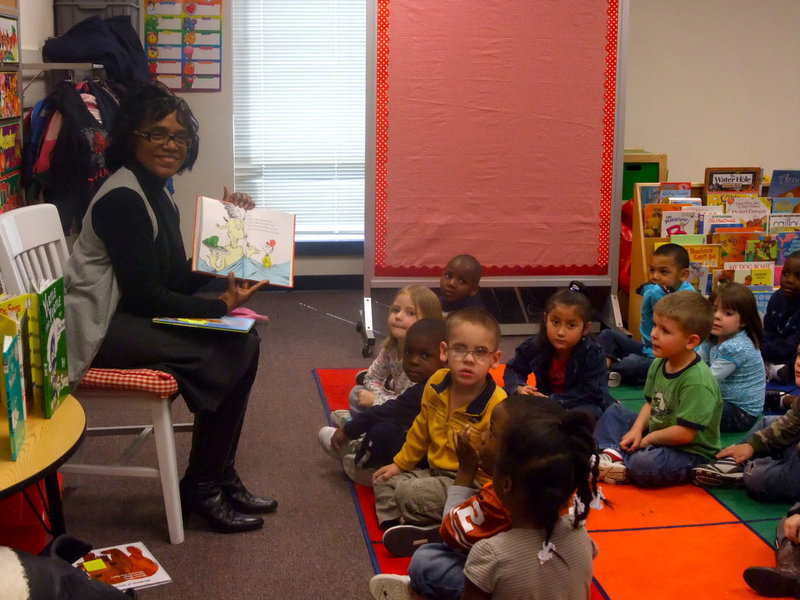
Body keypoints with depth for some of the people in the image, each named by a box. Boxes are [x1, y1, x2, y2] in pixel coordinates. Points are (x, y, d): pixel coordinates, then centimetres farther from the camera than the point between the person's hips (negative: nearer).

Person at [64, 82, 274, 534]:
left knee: (243, 341, -4)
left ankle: (220, 476, 4)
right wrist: (222, 305, -19)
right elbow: (146, 295, -21)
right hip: (100, 330, -9)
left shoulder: (158, 195, 13)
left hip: (134, 318, 9)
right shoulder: (122, 199, -17)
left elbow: (178, 282, 10)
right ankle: (202, 486, -4)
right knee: (222, 355, -19)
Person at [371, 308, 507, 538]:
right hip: (435, 471, 8)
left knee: (408, 492, -23)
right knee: (384, 482, 7)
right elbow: (421, 430, 13)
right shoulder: (436, 384, -6)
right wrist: (399, 464, 20)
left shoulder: (497, 407, -26)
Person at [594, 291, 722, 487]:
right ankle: (611, 454, -9)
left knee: (645, 464, -37)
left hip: (689, 452, -9)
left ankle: (622, 471, -6)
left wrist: (647, 439, -15)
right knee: (614, 412, 15)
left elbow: (684, 433, -28)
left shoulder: (698, 381, -27)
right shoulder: (659, 364, 0)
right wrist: (637, 430, -6)